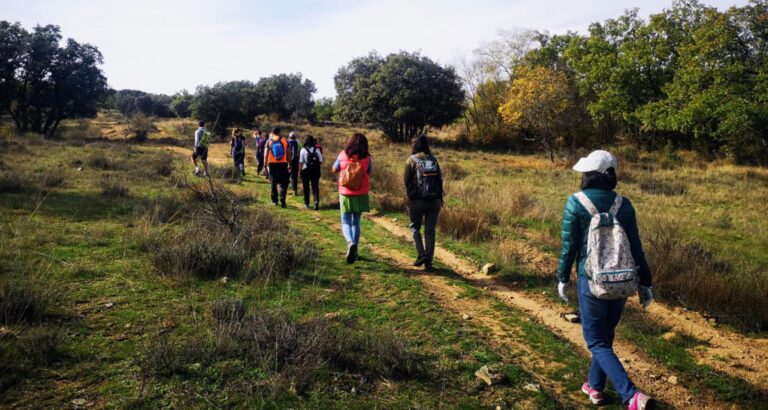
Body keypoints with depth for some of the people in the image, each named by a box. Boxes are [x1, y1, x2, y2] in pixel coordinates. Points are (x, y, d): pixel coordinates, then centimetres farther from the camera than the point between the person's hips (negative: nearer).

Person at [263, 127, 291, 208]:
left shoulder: (269, 141, 1)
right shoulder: (284, 140, 2)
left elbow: (266, 155, -2)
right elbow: (288, 154, 2)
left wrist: (265, 166, 1)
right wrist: (289, 165, 9)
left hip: (272, 164, 1)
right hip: (283, 164, 0)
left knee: (273, 183, 14)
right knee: (283, 183, 3)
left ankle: (274, 201, 20)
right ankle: (282, 200, -12)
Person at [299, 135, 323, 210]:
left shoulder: (303, 150, -6)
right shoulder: (317, 150, 0)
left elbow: (301, 162, -7)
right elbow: (321, 161, 1)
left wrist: (300, 170, 3)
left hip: (305, 171, -1)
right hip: (315, 171, 1)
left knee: (306, 187, 13)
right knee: (315, 187, 3)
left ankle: (306, 203, 22)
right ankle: (316, 202, -15)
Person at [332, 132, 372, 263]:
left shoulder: (343, 155, -5)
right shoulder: (367, 158, -6)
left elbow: (334, 170, 9)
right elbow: (369, 173, 8)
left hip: (345, 195, -1)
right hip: (361, 195, 1)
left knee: (346, 223, 6)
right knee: (356, 222, 14)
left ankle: (350, 242, -22)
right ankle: (354, 251, 16)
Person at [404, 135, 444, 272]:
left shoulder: (412, 160, -4)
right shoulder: (434, 160, 6)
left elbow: (406, 180, -5)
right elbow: (440, 179, 4)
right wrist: (440, 198, 11)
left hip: (417, 199, -3)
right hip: (435, 199, 3)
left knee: (414, 227, 15)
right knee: (430, 231, 8)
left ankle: (421, 254, -2)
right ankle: (429, 262, 6)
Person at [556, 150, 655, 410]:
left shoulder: (575, 203, -13)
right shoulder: (623, 204, -1)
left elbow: (569, 245, -10)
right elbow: (636, 248, 1)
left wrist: (562, 279, 3)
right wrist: (645, 284, 9)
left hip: (592, 281, -5)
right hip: (621, 281, 5)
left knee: (597, 342, 6)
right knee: (605, 334, 23)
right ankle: (595, 386, 37)